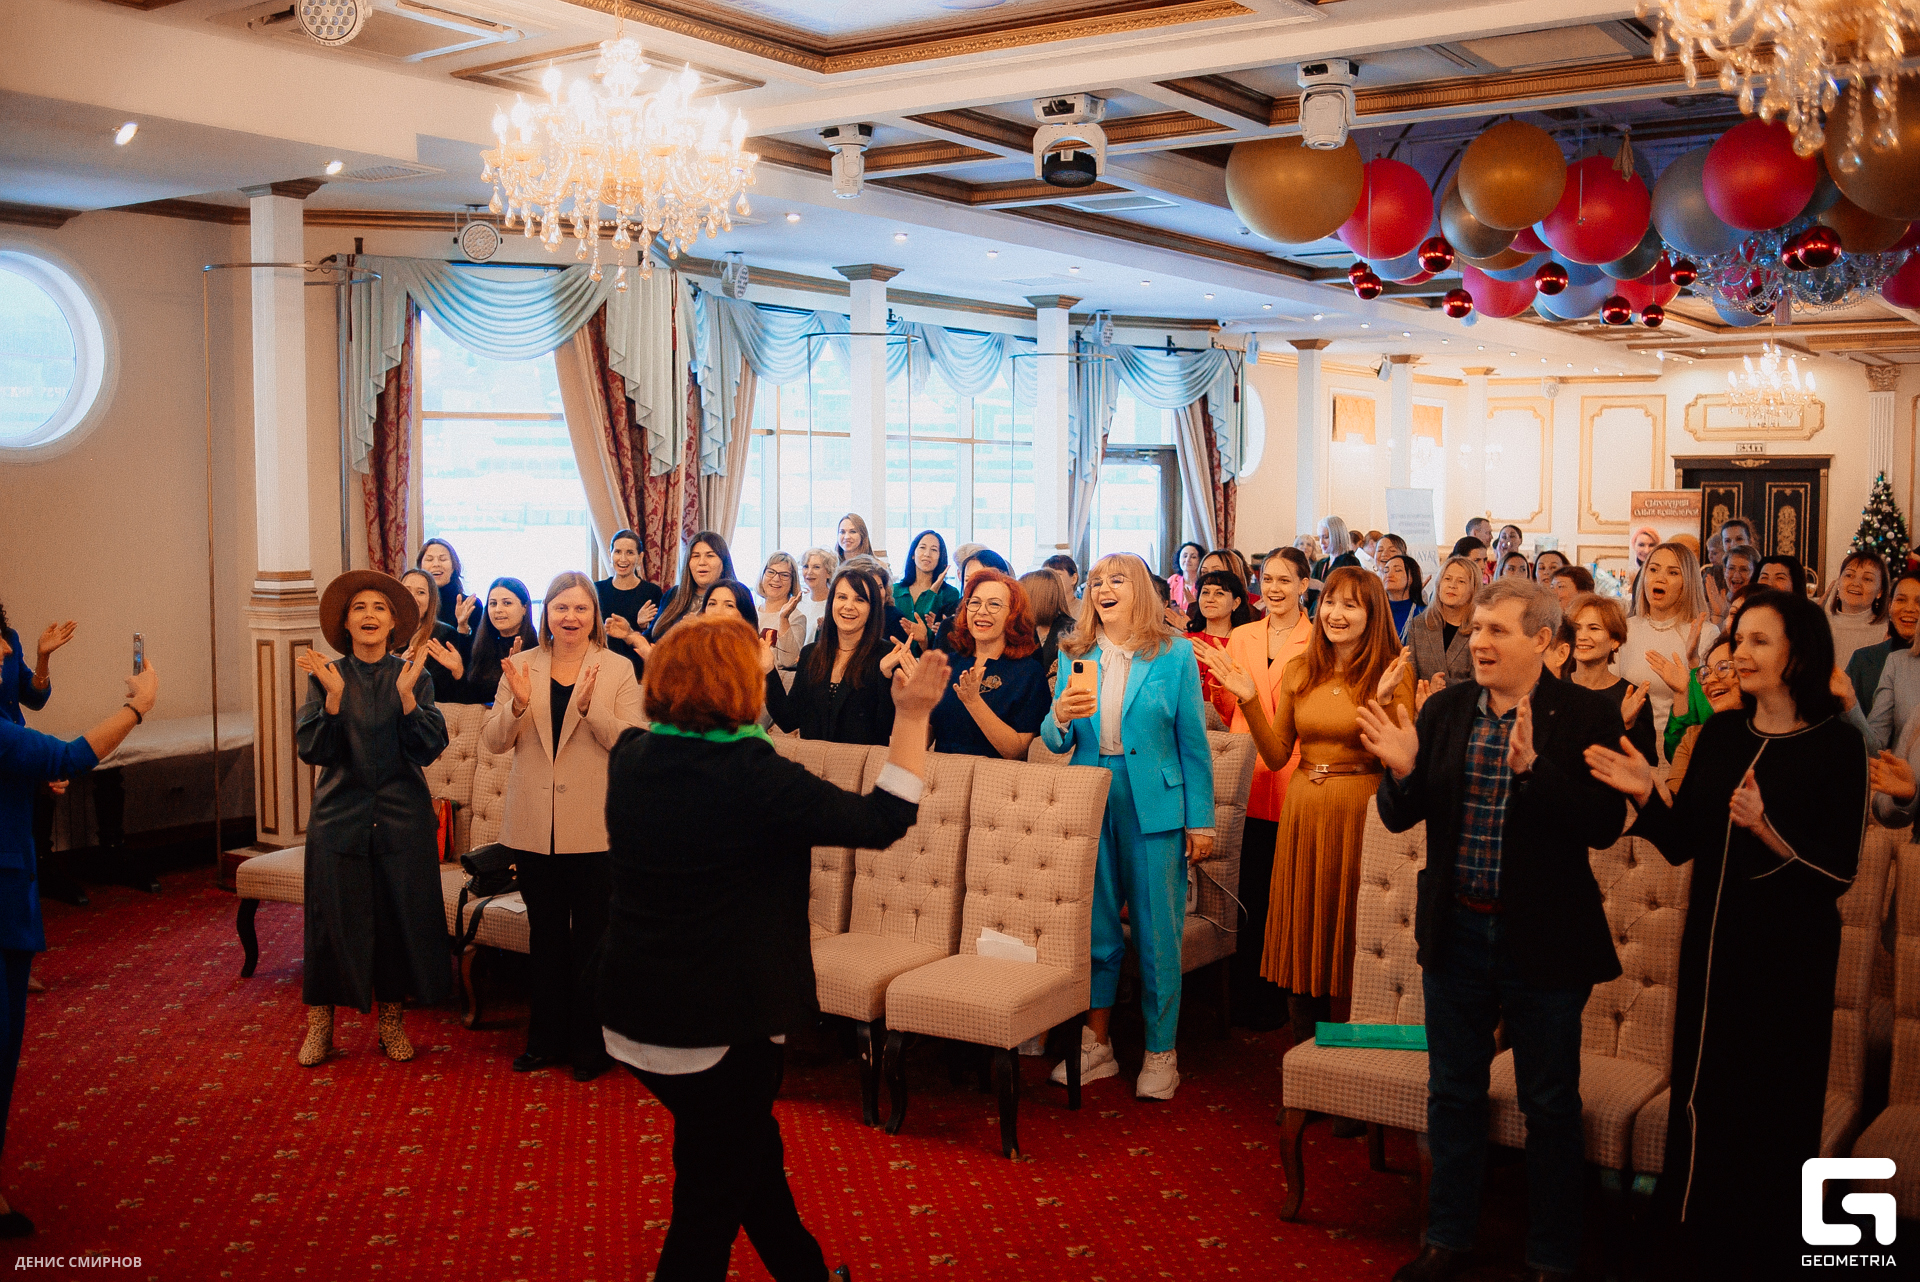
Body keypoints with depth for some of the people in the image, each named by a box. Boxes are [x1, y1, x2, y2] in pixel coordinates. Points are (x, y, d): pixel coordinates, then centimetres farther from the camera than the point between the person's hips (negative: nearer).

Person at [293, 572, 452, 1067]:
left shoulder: (414, 676, 1)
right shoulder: (325, 675, 0)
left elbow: (429, 750, -9)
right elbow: (312, 750, -9)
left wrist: (406, 693, -21)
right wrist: (334, 696, -21)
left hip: (402, 818, 1)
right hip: (339, 816, 0)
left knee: (398, 913, 5)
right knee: (333, 915, 2)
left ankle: (390, 1017, 20)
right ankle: (320, 1022, 15)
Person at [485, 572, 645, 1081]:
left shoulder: (618, 670, -3)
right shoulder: (521, 667, 5)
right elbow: (493, 741, 1)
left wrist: (590, 706, -26)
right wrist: (517, 704, -18)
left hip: (594, 828, -3)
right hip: (534, 826, 3)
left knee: (592, 939, 5)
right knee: (544, 936, 15)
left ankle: (591, 1044, 18)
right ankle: (545, 1039, 27)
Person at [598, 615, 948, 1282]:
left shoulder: (630, 758, -3)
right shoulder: (752, 774, -23)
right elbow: (884, 820, -16)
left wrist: (695, 646, 30)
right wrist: (913, 715, -7)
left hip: (632, 1017, 8)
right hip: (720, 1027, -8)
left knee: (752, 1149, 27)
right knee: (711, 1202, 9)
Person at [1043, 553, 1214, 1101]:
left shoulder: (1174, 654, 0)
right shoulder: (1075, 656, 8)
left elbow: (1193, 742, 0)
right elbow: (1055, 743, 8)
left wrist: (1200, 820, -3)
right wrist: (1061, 717, -15)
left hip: (1154, 804, -3)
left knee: (1157, 932, 2)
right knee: (1094, 927, 8)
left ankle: (1160, 1053, 15)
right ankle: (1096, 1045, 22)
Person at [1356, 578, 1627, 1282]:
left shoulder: (1587, 714, -11)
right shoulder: (1445, 709, 1)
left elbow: (1604, 826, -21)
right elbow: (1400, 817, 4)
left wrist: (1532, 765, -33)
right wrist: (1401, 769, -17)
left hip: (1542, 938, -4)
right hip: (1456, 929, 4)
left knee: (1550, 1106, 10)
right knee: (1452, 1093, 17)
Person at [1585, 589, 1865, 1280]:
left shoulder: (1836, 745, -11)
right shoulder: (1720, 733, 4)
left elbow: (1840, 872, -14)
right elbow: (1682, 843, 6)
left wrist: (1765, 826, -29)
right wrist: (1647, 792, -11)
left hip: (1789, 958, -5)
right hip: (1712, 945, 5)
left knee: (1770, 1110, 8)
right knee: (1701, 1098, 14)